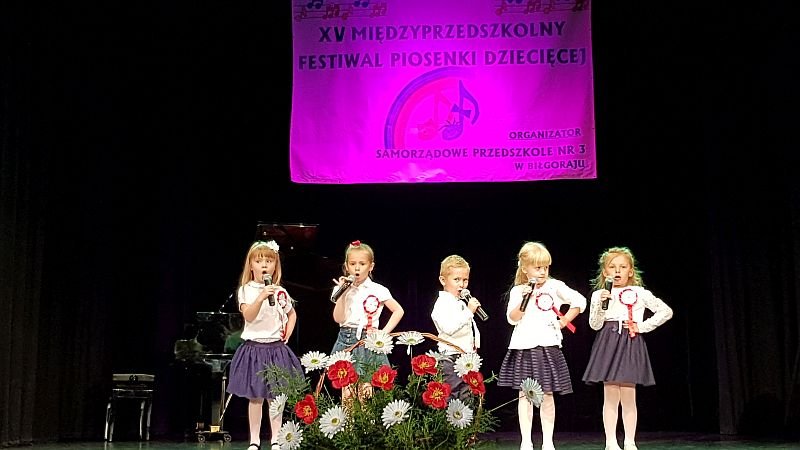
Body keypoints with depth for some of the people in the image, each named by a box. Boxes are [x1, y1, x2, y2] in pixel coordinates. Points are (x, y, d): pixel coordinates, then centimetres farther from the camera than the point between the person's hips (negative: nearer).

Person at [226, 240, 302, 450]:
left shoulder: (281, 292, 6)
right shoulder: (246, 290, -2)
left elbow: (291, 314, 23)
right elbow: (248, 316, -16)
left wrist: (287, 335, 9)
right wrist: (261, 297, -29)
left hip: (276, 348, 2)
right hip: (254, 347, -2)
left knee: (275, 397, 5)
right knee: (255, 398, 2)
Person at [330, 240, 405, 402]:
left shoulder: (377, 290, 1)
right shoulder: (341, 289, 5)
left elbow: (398, 311, 6)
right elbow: (338, 319, -4)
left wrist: (385, 332, -2)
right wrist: (343, 293, -11)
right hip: (346, 341, 1)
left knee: (365, 391, -3)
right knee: (347, 391, 0)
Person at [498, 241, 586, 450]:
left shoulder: (555, 286, 3)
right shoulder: (517, 291, 5)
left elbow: (580, 301, 5)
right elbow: (512, 319, -4)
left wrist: (564, 321, 4)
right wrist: (523, 299, -15)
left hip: (547, 347, -1)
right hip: (524, 347, 1)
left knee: (547, 395, 4)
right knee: (525, 394, 3)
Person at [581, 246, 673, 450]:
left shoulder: (640, 294, 5)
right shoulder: (599, 294, 5)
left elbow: (666, 311, 4)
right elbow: (595, 325, -3)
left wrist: (642, 327, -1)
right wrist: (601, 304, -17)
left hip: (630, 344, 0)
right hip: (608, 345, 0)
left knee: (628, 397, 0)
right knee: (610, 396, -1)